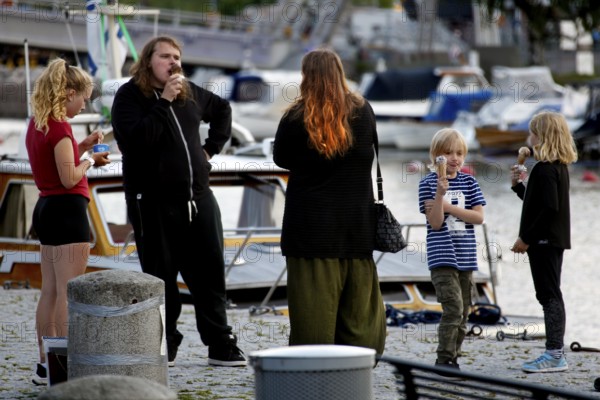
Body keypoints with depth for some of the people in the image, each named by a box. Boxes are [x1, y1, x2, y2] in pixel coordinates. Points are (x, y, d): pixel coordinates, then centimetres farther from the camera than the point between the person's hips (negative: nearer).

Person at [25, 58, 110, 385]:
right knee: (68, 292, -7)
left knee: (50, 291, 13)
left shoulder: (37, 123, 11)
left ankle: (45, 365, 17)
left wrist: (82, 147, 13)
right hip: (67, 209, -10)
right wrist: (90, 161, -2)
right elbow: (69, 178, -20)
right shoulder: (59, 126, -17)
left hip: (46, 208, 10)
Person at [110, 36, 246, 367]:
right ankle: (164, 346, 9)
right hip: (154, 201, -5)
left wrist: (213, 146, 17)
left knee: (210, 271, 4)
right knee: (161, 276, 0)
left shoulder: (190, 93, 11)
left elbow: (222, 108, 32)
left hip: (198, 197, 5)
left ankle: (221, 345, 10)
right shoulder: (130, 96, -6)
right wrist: (164, 103, -22)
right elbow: (133, 140, -22)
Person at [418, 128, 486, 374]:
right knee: (453, 308, -16)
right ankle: (444, 359, -11)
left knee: (463, 311, 8)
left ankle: (453, 358, 16)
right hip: (442, 257, -5)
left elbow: (479, 217, -2)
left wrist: (449, 207, -11)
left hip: (466, 257, 5)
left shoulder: (469, 183, 9)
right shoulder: (428, 183, -3)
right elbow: (435, 222, -10)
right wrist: (441, 193, -22)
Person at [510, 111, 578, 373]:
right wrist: (518, 185, 11)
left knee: (549, 295, -8)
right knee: (549, 295, 12)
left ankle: (555, 355, -8)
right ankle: (554, 353, 15)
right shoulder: (559, 167, 14)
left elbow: (549, 208, -24)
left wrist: (526, 238, -19)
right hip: (554, 239, 10)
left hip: (545, 240, -10)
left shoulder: (545, 168, -17)